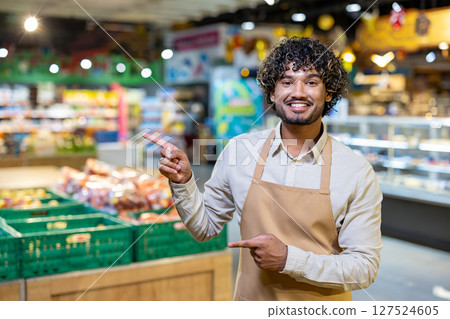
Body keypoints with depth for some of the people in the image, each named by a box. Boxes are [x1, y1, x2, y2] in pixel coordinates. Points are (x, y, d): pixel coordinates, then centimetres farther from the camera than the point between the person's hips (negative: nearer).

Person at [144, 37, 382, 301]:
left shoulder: (357, 172, -15)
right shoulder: (239, 150, -8)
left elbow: (365, 268, -13)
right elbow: (205, 227, 3)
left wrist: (288, 259, -23)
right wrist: (184, 182, -14)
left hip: (321, 309, -2)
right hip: (250, 300, 2)